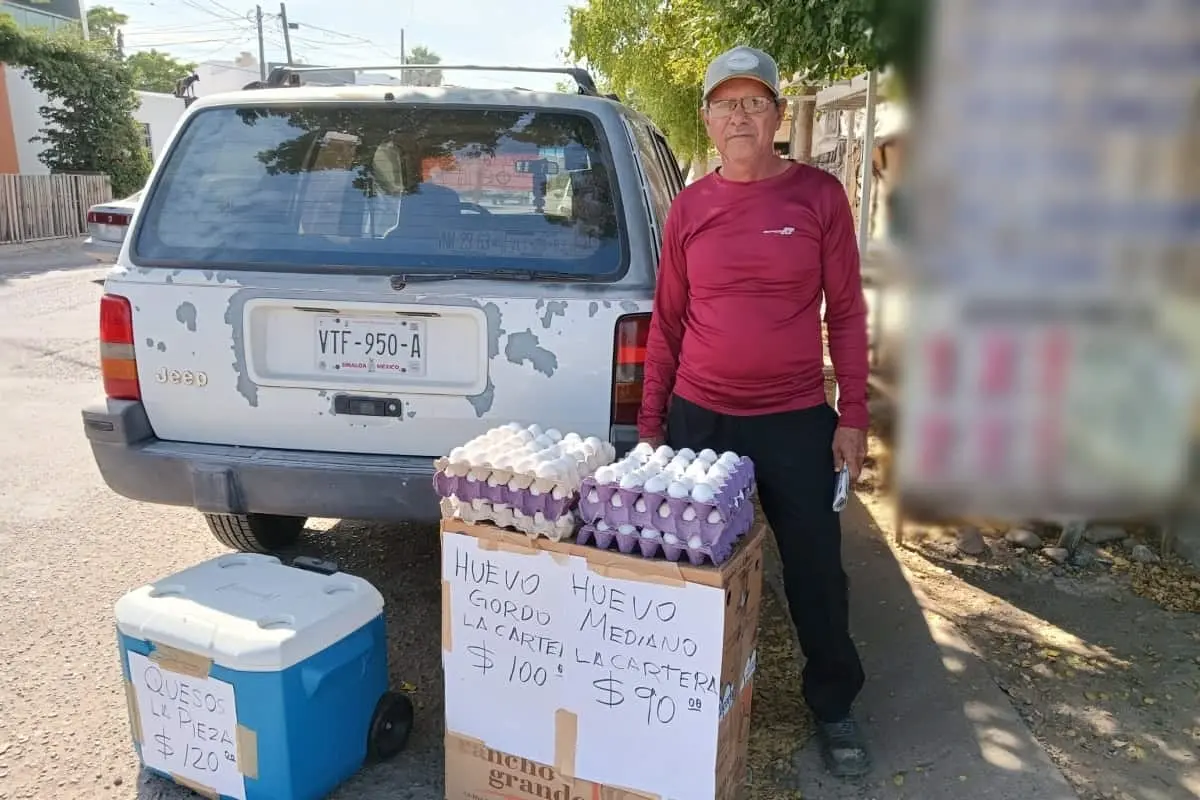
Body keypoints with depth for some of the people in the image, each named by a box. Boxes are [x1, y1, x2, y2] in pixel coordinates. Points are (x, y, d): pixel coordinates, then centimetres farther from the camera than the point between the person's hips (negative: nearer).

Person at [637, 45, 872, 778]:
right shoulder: (689, 207, 3)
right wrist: (651, 421, 6)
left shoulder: (819, 195, -2)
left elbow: (847, 310, 0)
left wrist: (853, 416, -5)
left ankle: (835, 707, 31)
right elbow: (667, 320, 7)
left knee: (815, 568, 8)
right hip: (698, 417, 2)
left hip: (797, 420, -1)